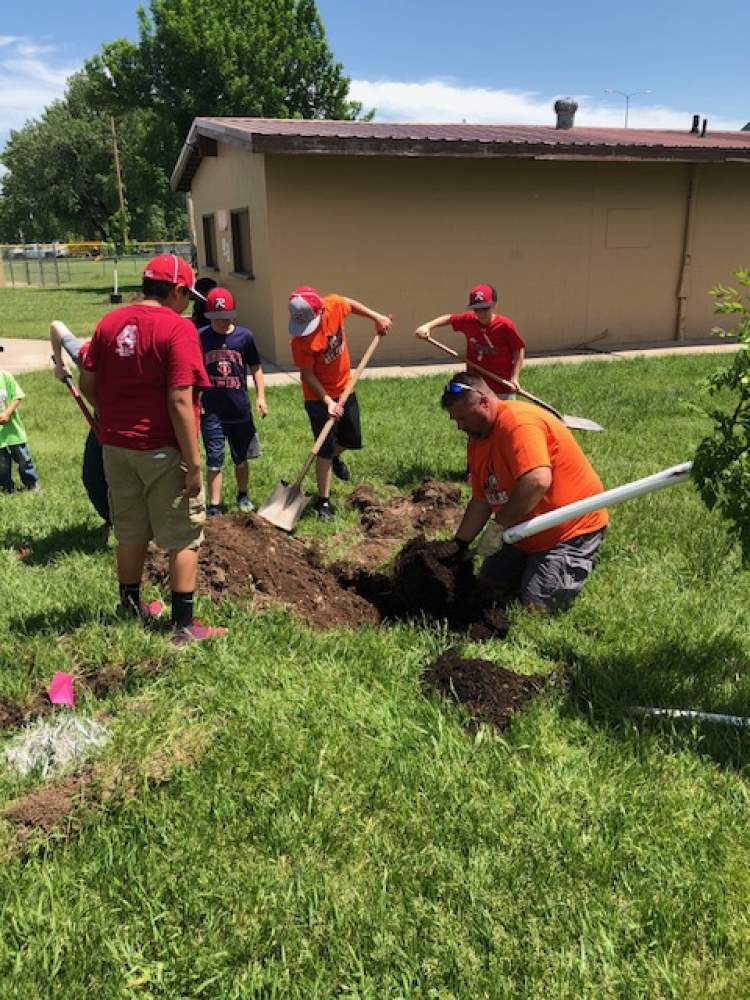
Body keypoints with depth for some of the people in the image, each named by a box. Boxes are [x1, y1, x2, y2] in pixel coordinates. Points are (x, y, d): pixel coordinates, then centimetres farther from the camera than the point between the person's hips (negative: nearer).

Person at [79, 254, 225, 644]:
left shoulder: (109, 322, 5)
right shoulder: (178, 327, -14)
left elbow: (87, 383, 6)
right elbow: (179, 400, -20)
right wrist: (194, 464, -16)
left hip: (116, 447, 7)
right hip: (163, 450, -6)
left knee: (130, 533, 20)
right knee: (184, 537, 6)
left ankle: (130, 608, 35)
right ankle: (184, 625, 10)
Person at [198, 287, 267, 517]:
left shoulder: (244, 336, -2)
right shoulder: (200, 337, -5)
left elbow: (255, 368, 6)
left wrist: (260, 397, -3)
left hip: (239, 409, 2)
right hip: (211, 410, -1)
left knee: (240, 457, 16)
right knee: (214, 459, 0)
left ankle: (243, 496, 36)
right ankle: (214, 507, 7)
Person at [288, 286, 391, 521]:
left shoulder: (334, 305, -17)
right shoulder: (301, 341, -29)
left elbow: (350, 303, 7)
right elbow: (307, 374, -21)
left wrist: (377, 317, 3)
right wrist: (327, 401, -26)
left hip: (345, 388, 5)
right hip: (319, 398, -5)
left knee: (352, 440, 16)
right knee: (325, 450, -1)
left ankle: (335, 458, 50)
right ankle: (323, 502, 11)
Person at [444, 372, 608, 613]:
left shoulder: (518, 421, -26)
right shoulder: (477, 440, 5)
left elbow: (538, 481, -40)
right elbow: (481, 501, 8)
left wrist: (500, 524, -27)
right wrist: (459, 544, 2)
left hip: (572, 530, -9)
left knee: (537, 605, -13)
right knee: (489, 582, 10)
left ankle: (578, 564, 11)